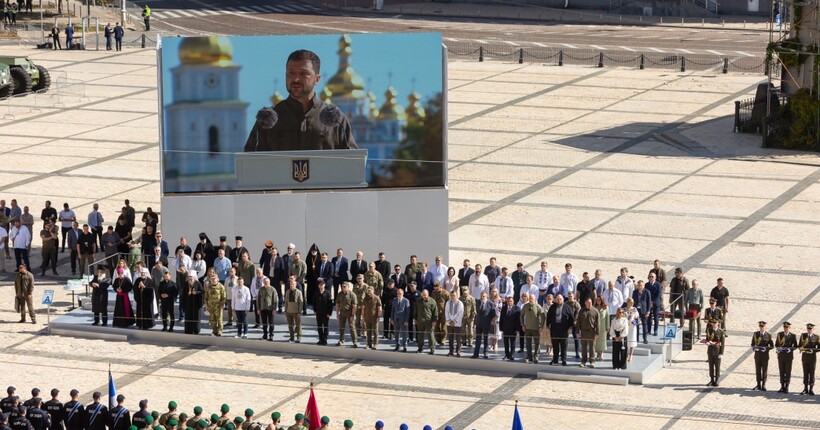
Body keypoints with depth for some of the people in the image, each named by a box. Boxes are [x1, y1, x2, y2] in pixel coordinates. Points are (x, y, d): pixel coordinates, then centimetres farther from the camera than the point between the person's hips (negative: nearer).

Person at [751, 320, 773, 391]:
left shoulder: (768, 335, -1)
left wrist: (766, 348, -16)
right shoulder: (755, 334, 5)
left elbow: (772, 346, 0)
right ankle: (758, 385, 13)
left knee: (764, 370, 1)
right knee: (757, 370, 5)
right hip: (757, 354, 2)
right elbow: (753, 344, 9)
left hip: (765, 355, -2)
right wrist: (754, 347, -13)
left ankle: (763, 385, 7)